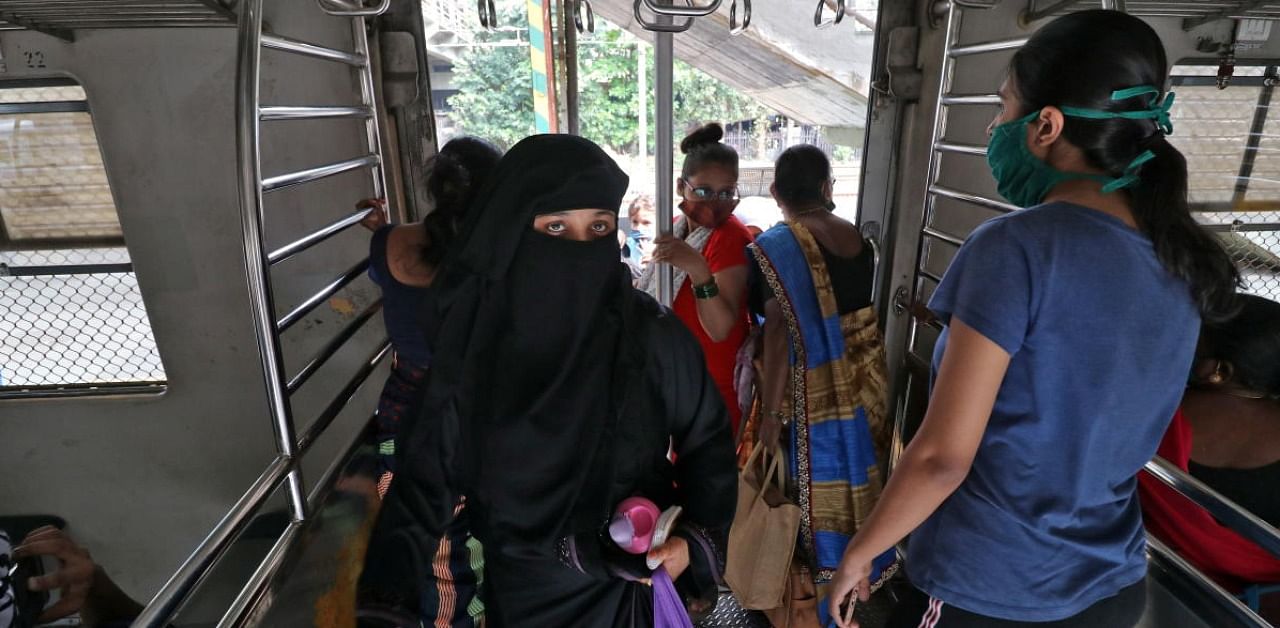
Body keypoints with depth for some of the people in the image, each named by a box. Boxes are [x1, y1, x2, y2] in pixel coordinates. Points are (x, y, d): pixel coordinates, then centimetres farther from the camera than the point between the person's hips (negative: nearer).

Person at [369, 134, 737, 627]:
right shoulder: (474, 336, -14)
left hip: (629, 583, -1)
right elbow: (433, 461, -8)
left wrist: (696, 539, -18)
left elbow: (707, 440, -5)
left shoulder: (652, 334, -18)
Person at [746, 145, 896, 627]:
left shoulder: (774, 247, -15)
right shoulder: (857, 238, 4)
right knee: (850, 481, 21)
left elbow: (779, 333, -20)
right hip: (863, 386, 6)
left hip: (811, 394, -5)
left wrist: (770, 412, -16)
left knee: (812, 490, 10)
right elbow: (857, 311, 12)